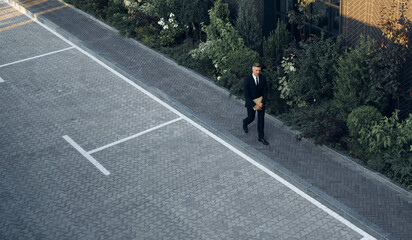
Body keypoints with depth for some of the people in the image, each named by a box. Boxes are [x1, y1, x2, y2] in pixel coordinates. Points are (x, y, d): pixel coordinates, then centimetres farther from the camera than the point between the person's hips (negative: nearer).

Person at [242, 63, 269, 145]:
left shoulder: (263, 78, -11)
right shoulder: (247, 80, -22)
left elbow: (265, 92, -7)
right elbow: (246, 95, -22)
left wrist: (262, 103, -19)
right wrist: (254, 105, -25)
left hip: (260, 102, 3)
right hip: (251, 102, -3)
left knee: (261, 119, 4)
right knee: (251, 118, 13)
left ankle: (261, 137, 16)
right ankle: (245, 123, 50)